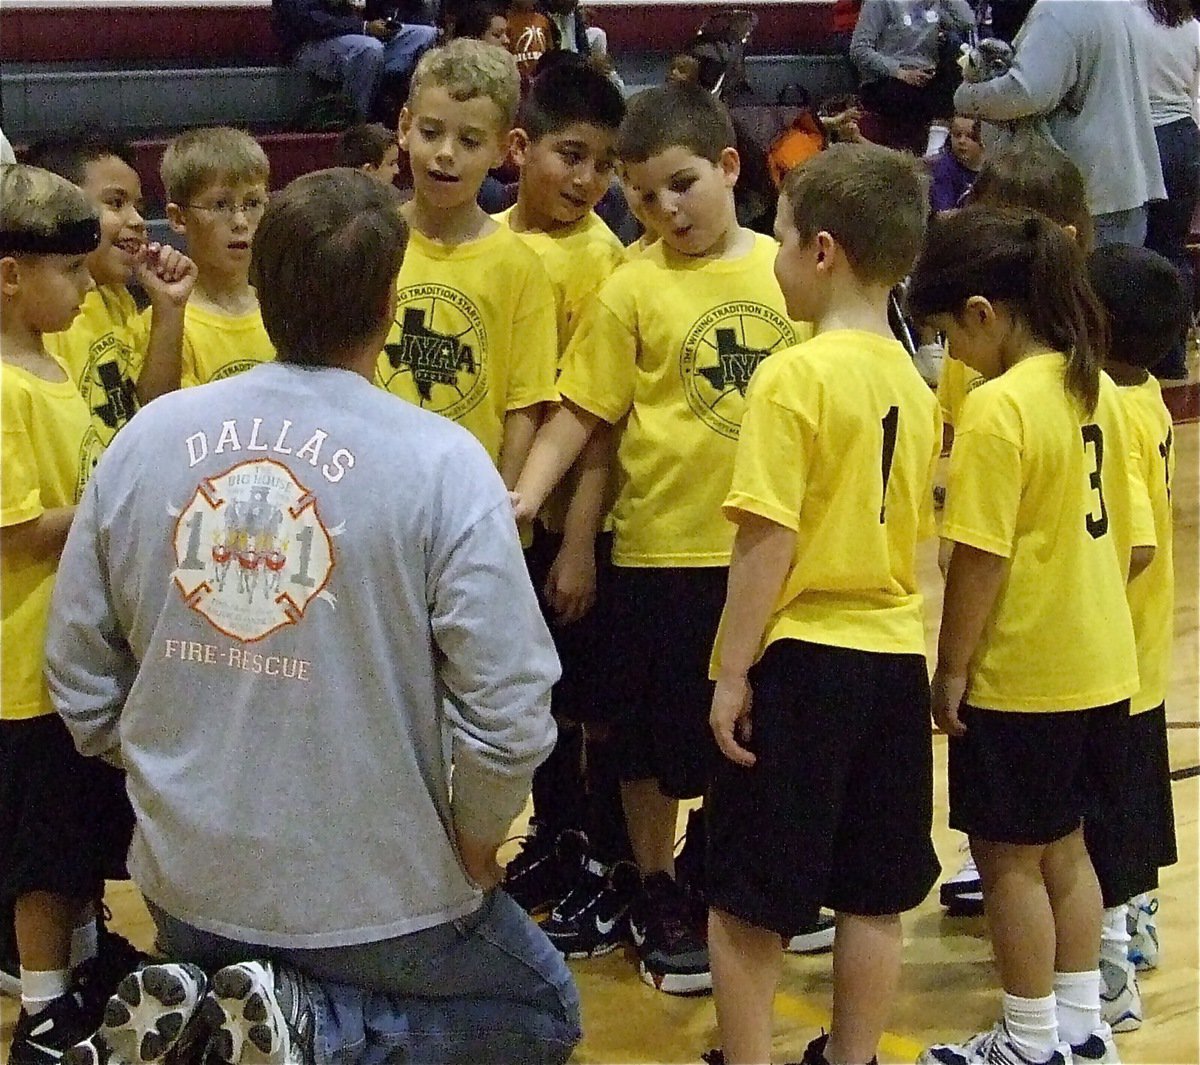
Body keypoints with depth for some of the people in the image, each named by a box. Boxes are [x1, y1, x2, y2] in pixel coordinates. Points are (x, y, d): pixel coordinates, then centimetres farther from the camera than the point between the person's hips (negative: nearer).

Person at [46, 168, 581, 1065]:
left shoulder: (148, 438, -5)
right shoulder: (440, 463, -18)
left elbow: (79, 681, 2)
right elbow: (509, 711, -19)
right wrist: (476, 842, 0)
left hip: (184, 883, 5)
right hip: (373, 895, -4)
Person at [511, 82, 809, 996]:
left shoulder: (784, 270, 1)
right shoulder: (635, 289, -7)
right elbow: (580, 411, -7)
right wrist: (529, 494, -20)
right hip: (665, 544, -2)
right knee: (658, 739, 10)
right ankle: (658, 895, 26)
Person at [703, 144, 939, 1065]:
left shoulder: (794, 376, -14)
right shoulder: (911, 382, 7)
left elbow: (767, 539, -16)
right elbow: (911, 528, 12)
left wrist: (732, 669, -11)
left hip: (801, 655, -7)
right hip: (895, 655, 7)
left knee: (748, 899, 5)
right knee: (874, 896, 14)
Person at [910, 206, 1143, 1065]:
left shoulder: (999, 409, -19)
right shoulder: (1096, 390, 5)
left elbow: (980, 560, -20)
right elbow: (1132, 540, 8)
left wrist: (950, 670, -11)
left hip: (1018, 676, -8)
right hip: (1100, 668, 8)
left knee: (1010, 857, 7)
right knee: (1064, 847, 19)